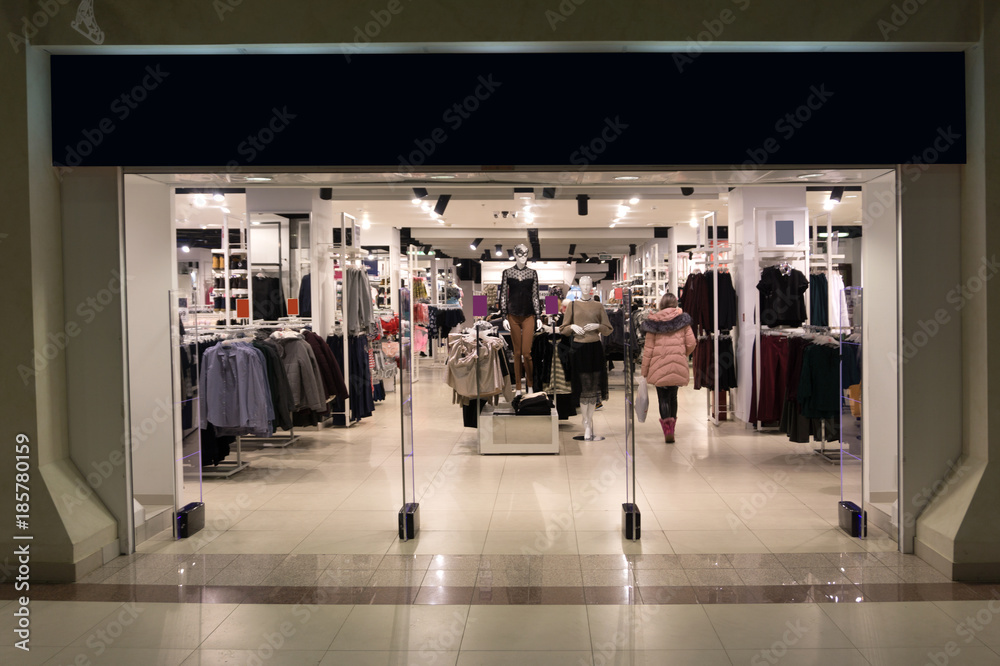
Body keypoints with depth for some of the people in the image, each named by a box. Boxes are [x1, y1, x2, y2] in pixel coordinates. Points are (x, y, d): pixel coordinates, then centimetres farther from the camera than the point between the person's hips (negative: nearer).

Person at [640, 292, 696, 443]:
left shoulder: (653, 321, 0)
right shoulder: (683, 319, 2)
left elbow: (648, 348, 1)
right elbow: (691, 343, 1)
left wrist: (644, 370, 8)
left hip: (659, 366, -1)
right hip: (678, 365, 1)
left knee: (663, 398, 1)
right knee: (673, 396, 16)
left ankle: (667, 427, -18)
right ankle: (671, 426, 18)